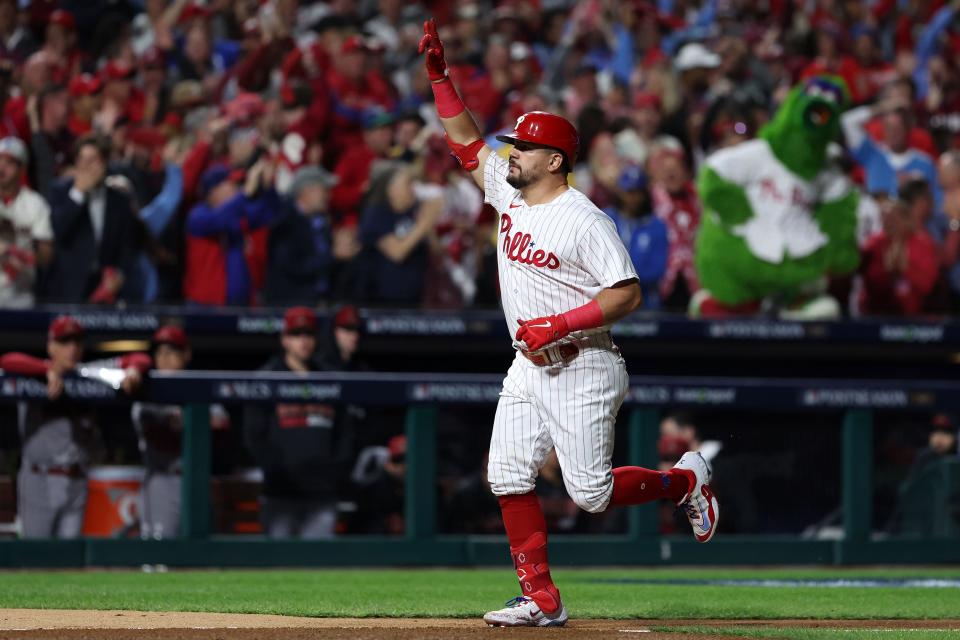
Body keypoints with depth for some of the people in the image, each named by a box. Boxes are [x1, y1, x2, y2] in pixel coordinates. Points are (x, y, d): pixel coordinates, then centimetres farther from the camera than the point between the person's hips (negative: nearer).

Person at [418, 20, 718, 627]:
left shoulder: (584, 220, -16)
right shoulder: (510, 195, 7)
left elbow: (628, 293, -20)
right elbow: (467, 142, 15)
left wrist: (559, 324, -25)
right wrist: (440, 74, 6)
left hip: (582, 369, -8)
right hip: (528, 369, 8)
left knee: (591, 494, -6)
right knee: (509, 480, -1)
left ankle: (687, 480, 19)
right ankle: (541, 600, 5)